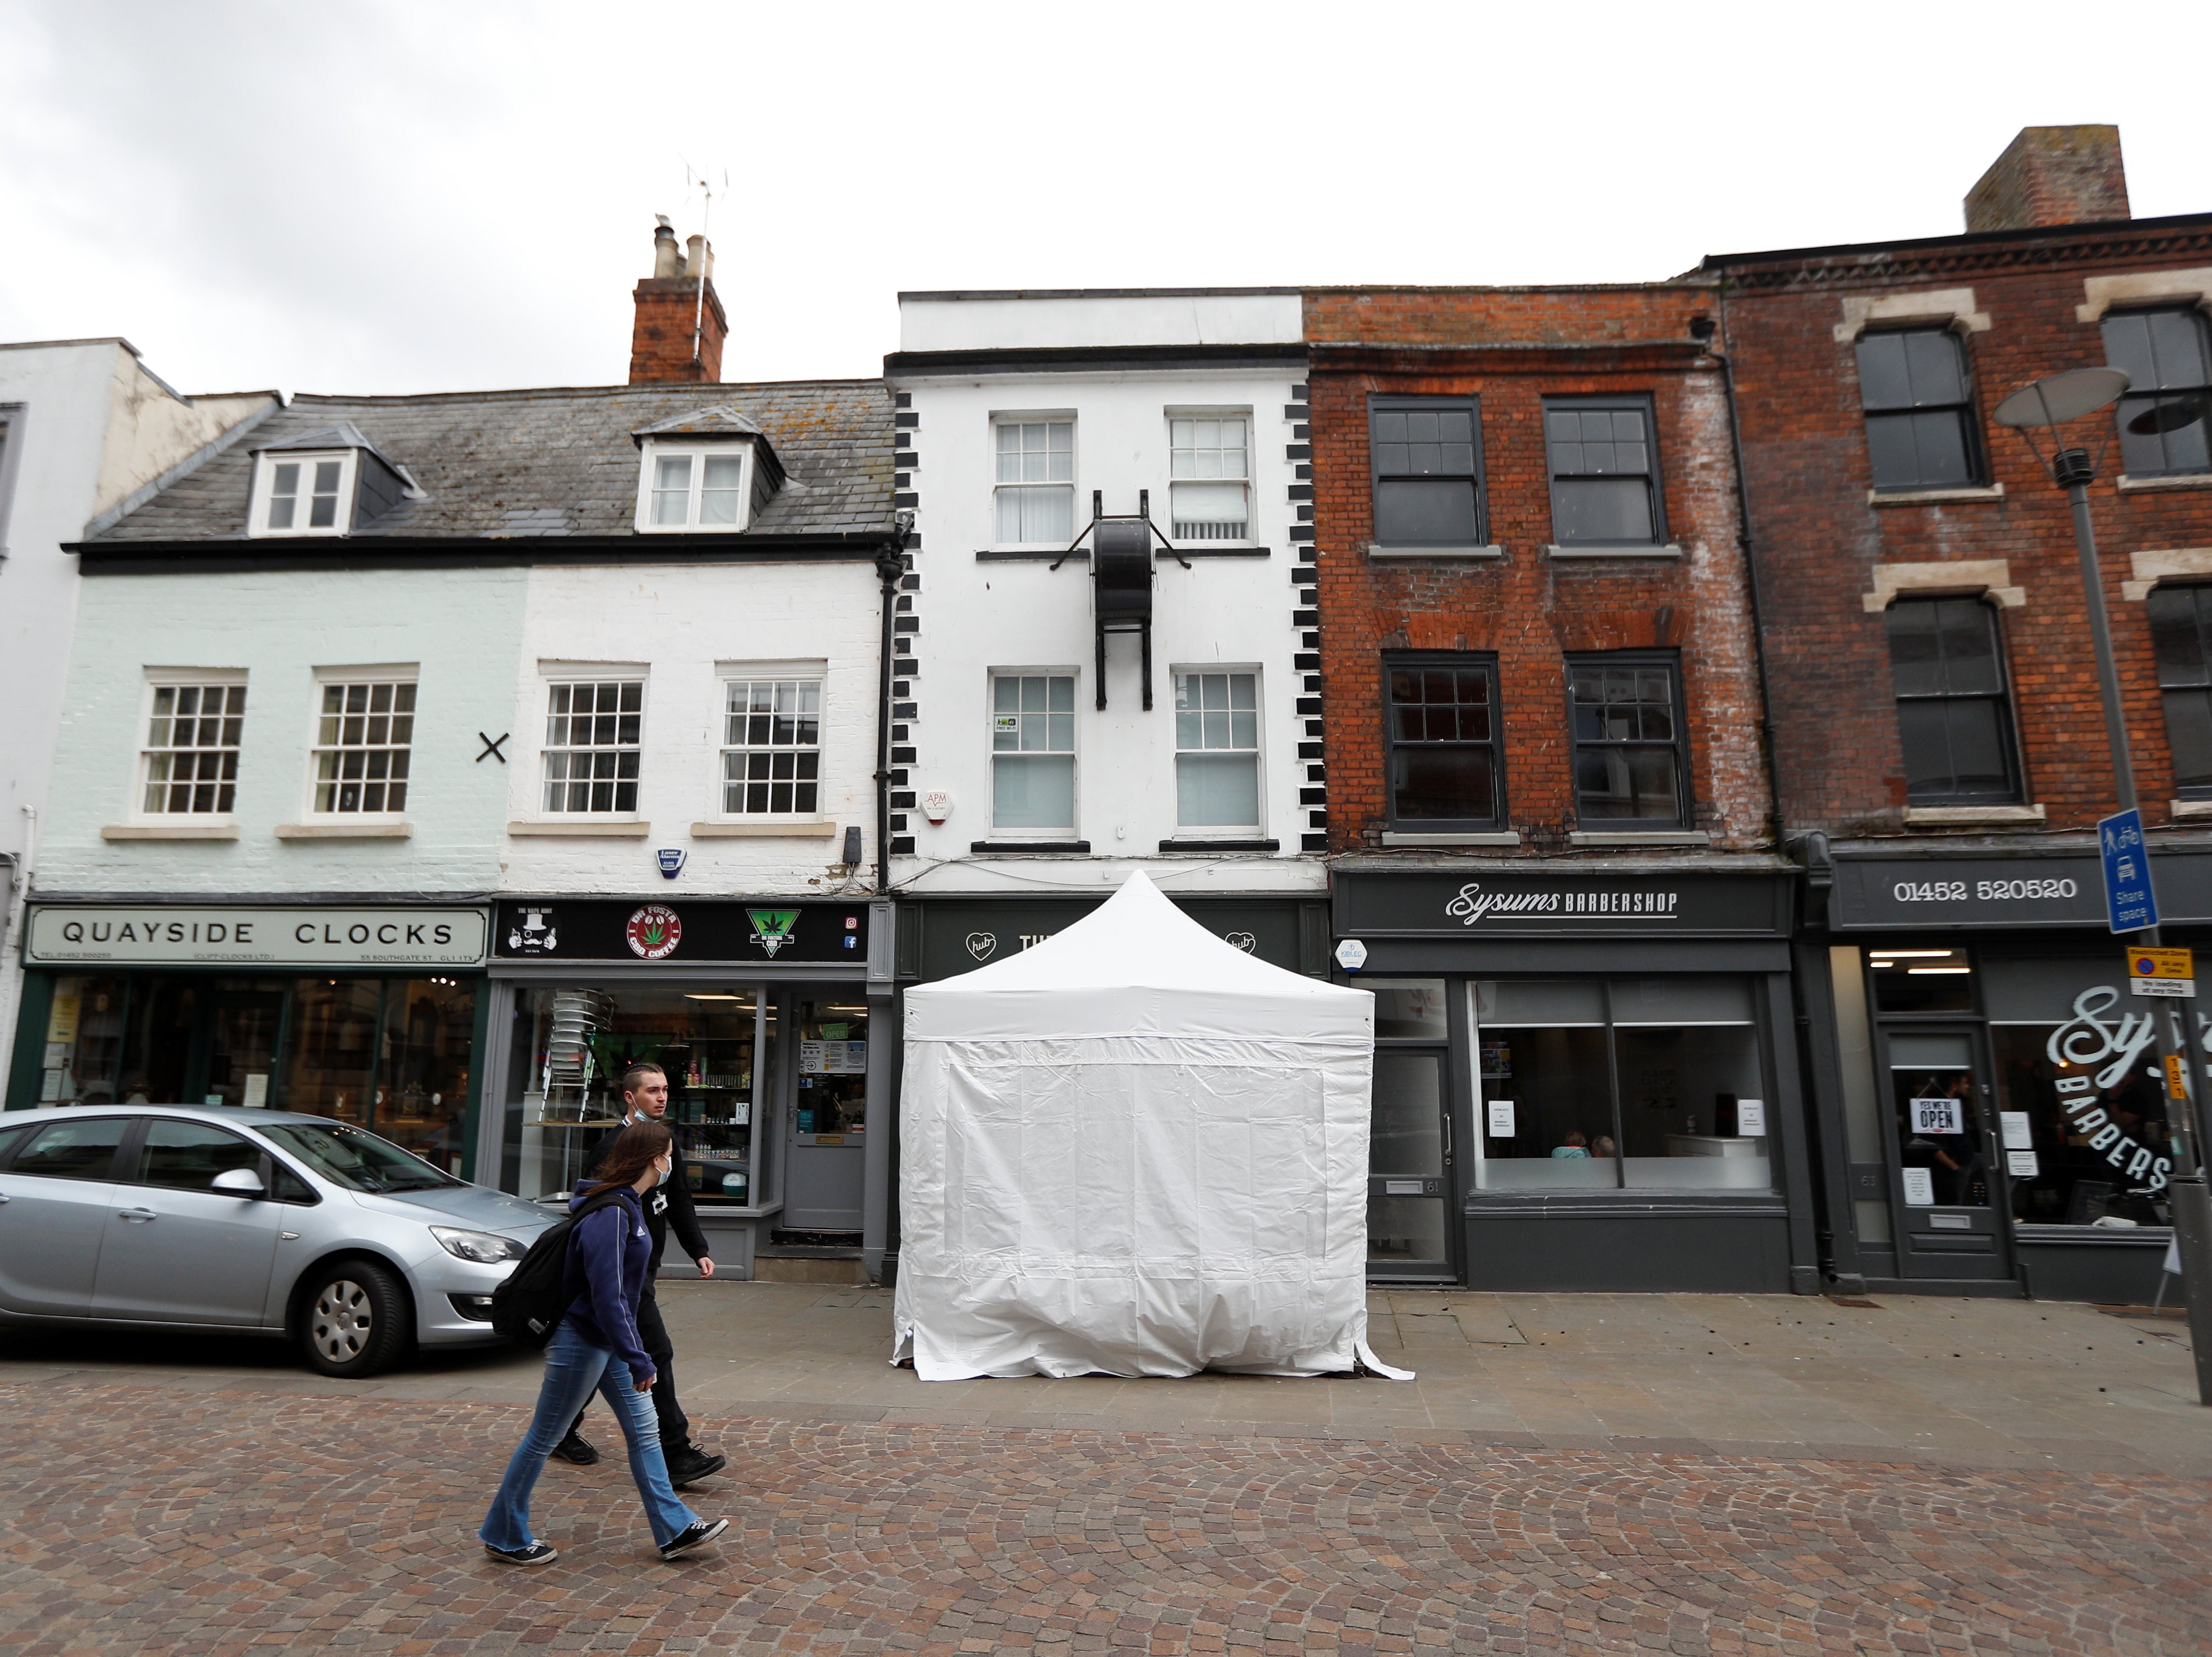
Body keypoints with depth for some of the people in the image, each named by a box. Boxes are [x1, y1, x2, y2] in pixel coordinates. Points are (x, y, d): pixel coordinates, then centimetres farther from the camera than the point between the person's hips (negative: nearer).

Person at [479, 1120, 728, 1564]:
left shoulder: (627, 1205, 5)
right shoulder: (609, 1214, -26)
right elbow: (606, 1296, -29)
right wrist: (638, 1359, -25)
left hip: (609, 1341, 10)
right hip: (582, 1341, -10)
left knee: (644, 1430, 11)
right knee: (544, 1438, 8)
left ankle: (675, 1529, 18)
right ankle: (504, 1536, 27)